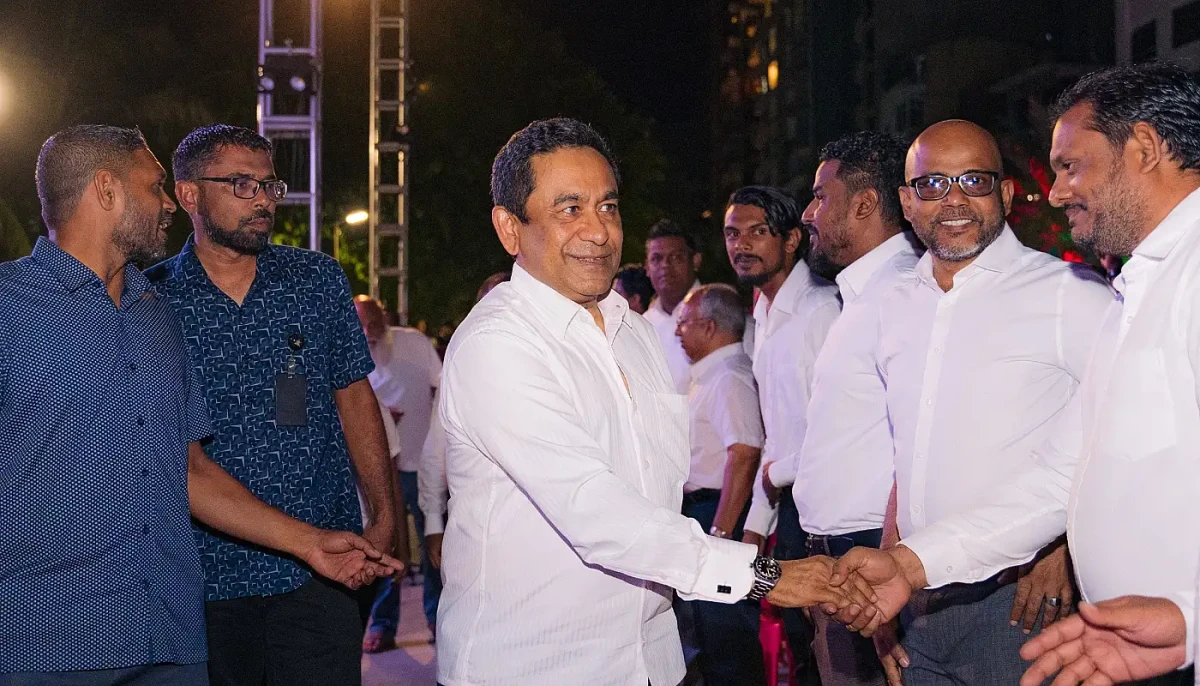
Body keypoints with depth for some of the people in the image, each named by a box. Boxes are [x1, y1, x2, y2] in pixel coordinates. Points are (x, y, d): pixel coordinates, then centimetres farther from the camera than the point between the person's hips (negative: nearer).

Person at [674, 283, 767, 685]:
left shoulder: (729, 377, -17)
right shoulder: (710, 374, 15)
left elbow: (744, 456, -27)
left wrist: (720, 532, -28)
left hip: (719, 513, -10)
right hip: (703, 511, 10)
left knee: (725, 635, -5)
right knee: (711, 627, 18)